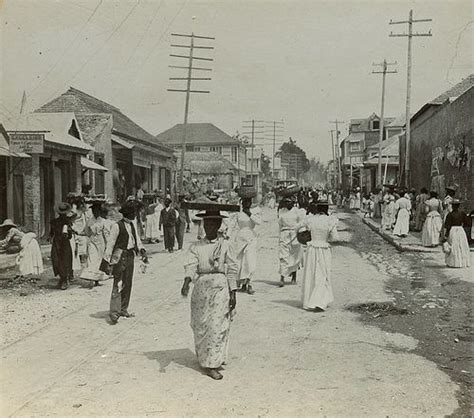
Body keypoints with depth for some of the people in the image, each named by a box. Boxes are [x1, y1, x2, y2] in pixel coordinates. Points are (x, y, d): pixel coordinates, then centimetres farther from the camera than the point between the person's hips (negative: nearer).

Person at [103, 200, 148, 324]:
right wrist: (108, 261, -14)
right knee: (118, 285, -11)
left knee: (127, 284, 13)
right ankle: (114, 312, -11)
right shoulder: (117, 226, -12)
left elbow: (137, 240, 14)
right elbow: (110, 243, -12)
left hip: (130, 256, 8)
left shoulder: (132, 225, 12)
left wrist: (142, 251, -3)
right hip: (120, 257, -8)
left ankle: (123, 309, 24)